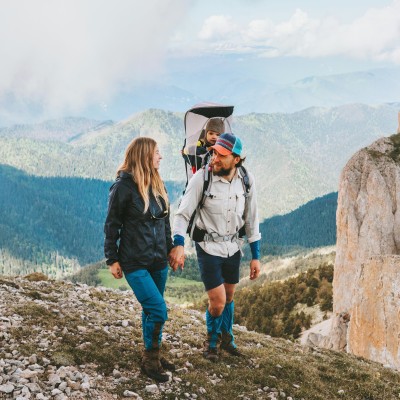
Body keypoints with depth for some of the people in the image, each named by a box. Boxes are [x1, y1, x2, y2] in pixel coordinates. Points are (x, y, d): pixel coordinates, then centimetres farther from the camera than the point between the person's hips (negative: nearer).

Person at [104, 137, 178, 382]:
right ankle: (150, 360, 6)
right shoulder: (123, 187, -14)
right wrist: (112, 259, -7)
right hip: (135, 262, -6)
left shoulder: (158, 185, 6)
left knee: (151, 310, 14)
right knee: (158, 310, -11)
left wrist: (170, 249, 16)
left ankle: (153, 356, 29)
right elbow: (112, 225, -8)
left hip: (159, 260, 6)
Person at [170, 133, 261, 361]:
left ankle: (226, 338, 45)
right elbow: (183, 214, -16)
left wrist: (256, 256, 2)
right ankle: (212, 340, 25)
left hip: (233, 247, 4)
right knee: (217, 302, -6)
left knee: (229, 296, 20)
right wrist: (179, 244, -32)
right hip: (209, 247, -4)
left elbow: (251, 220, 1)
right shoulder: (202, 178, -20)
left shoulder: (247, 180, -9)